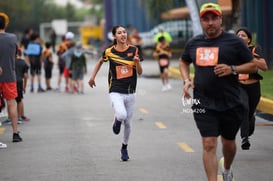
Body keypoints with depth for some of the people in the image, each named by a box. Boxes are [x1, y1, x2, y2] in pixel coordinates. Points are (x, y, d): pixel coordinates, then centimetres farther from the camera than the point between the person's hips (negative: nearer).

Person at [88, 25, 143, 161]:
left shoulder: (134, 50, 0)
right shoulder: (109, 51, -4)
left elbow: (140, 72, 1)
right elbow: (100, 61, 18)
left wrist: (137, 62, -18)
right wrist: (92, 77, 17)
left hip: (130, 92, 3)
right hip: (116, 92, -3)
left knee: (128, 123, 10)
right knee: (122, 115, -29)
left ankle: (124, 148, 34)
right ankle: (117, 121, 10)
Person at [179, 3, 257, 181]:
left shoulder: (234, 41, -3)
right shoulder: (193, 43, 8)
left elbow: (253, 66, 1)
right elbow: (184, 62, 27)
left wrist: (232, 69, -16)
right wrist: (186, 80, 9)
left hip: (230, 104, -1)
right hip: (203, 104, 1)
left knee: (228, 142, 16)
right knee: (209, 144, -10)